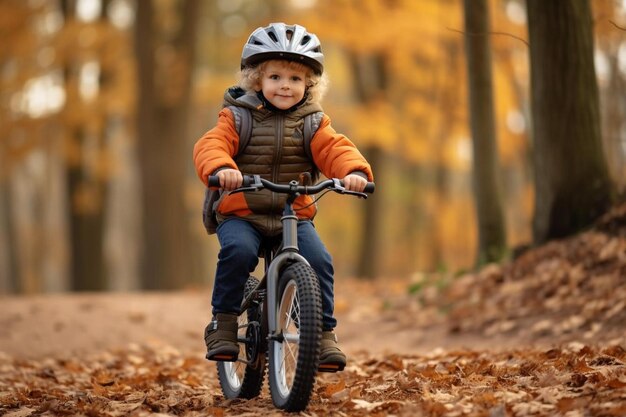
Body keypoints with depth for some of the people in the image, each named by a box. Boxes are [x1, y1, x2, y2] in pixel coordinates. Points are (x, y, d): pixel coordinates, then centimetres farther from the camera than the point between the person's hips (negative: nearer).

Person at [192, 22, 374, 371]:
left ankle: (325, 332, -5)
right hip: (241, 214, -2)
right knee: (238, 252, -31)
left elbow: (336, 149, -7)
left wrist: (355, 171, -31)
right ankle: (223, 323, -14)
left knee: (319, 261, -21)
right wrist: (221, 168, -37)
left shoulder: (312, 123, 8)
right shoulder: (238, 117, 3)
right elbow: (210, 145, -13)